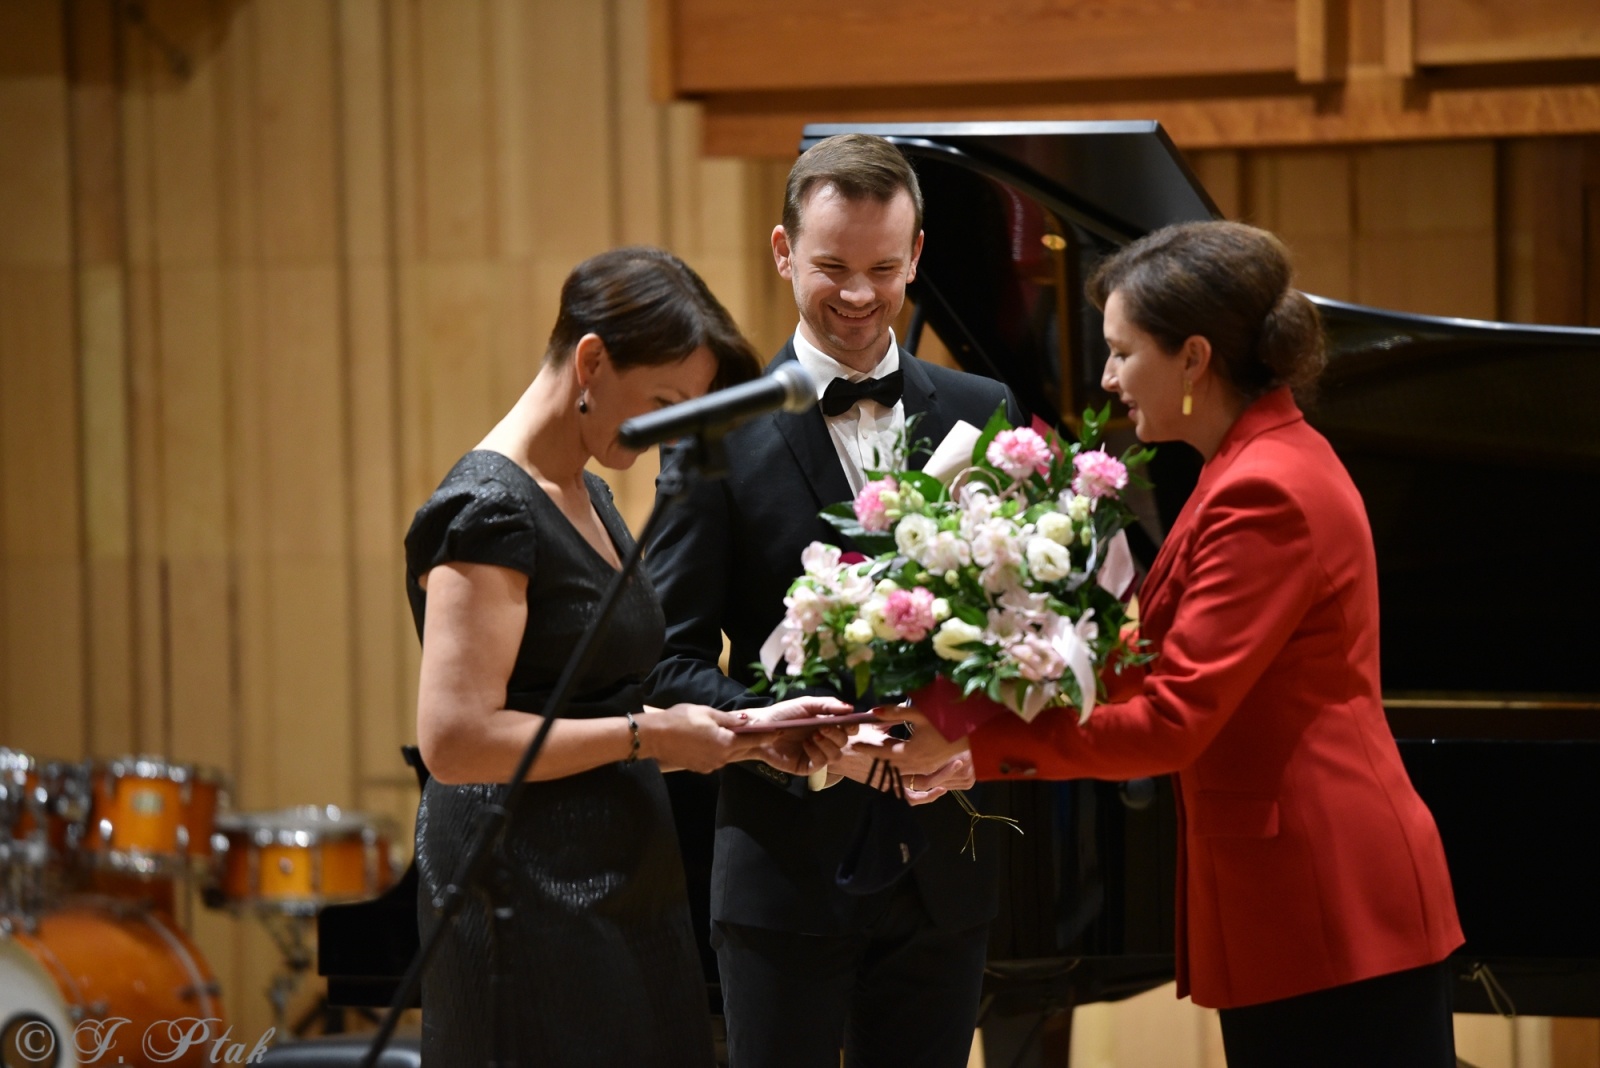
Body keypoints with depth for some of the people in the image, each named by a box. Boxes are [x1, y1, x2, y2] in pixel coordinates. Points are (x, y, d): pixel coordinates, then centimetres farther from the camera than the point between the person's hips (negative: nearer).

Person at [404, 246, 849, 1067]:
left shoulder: (588, 499, 16)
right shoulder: (488, 512, -13)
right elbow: (455, 739, -22)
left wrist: (740, 728, 7)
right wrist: (649, 735, -15)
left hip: (622, 898, 9)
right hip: (533, 911, -9)